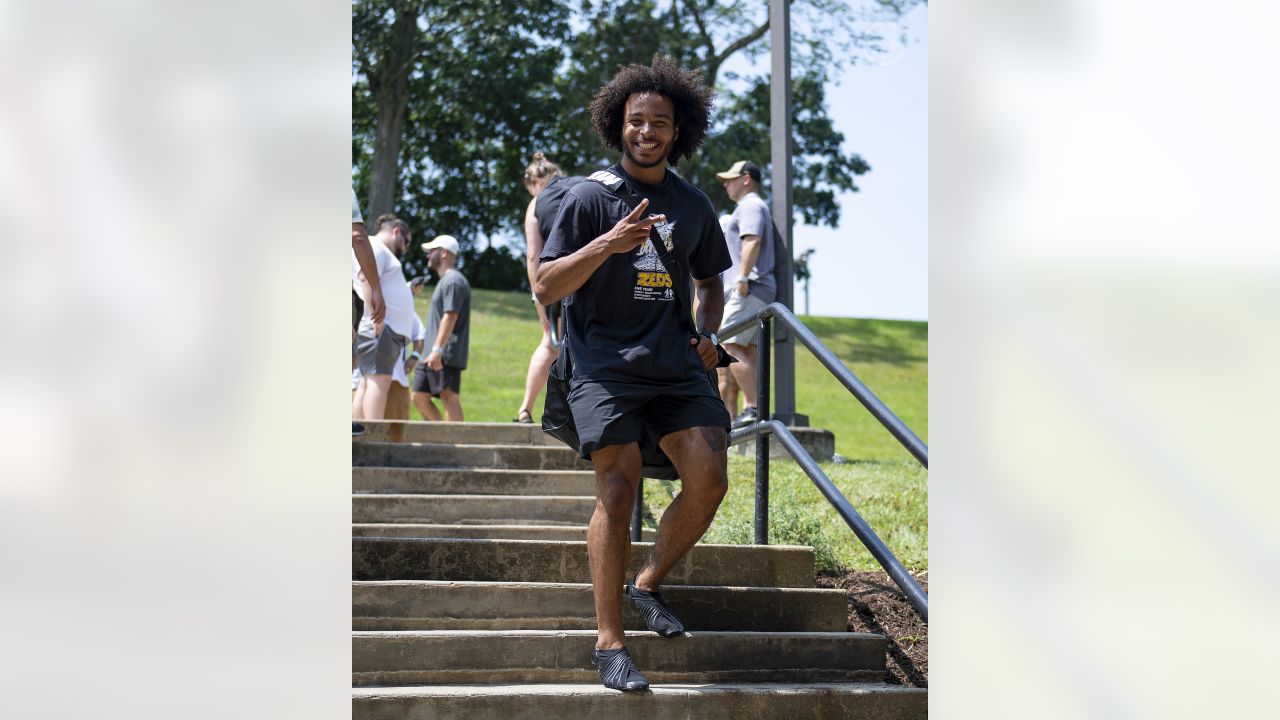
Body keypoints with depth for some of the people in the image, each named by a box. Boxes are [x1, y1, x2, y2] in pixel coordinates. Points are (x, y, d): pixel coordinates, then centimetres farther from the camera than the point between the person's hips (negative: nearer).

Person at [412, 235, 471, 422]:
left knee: (449, 398, -11)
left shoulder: (453, 281, -9)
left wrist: (437, 350, -26)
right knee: (419, 397, 8)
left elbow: (450, 316, -19)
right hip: (432, 356, 11)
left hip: (446, 356, -11)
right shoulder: (445, 281, 24)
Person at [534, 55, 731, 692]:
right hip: (605, 360, -4)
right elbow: (546, 288, -5)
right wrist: (610, 243, -19)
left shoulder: (693, 205, 15)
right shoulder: (592, 197, 1)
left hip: (676, 364, 4)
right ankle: (610, 643, -14)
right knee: (619, 484, -18)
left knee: (708, 479, -13)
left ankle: (648, 584, 13)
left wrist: (707, 334, 11)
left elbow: (710, 280, 31)